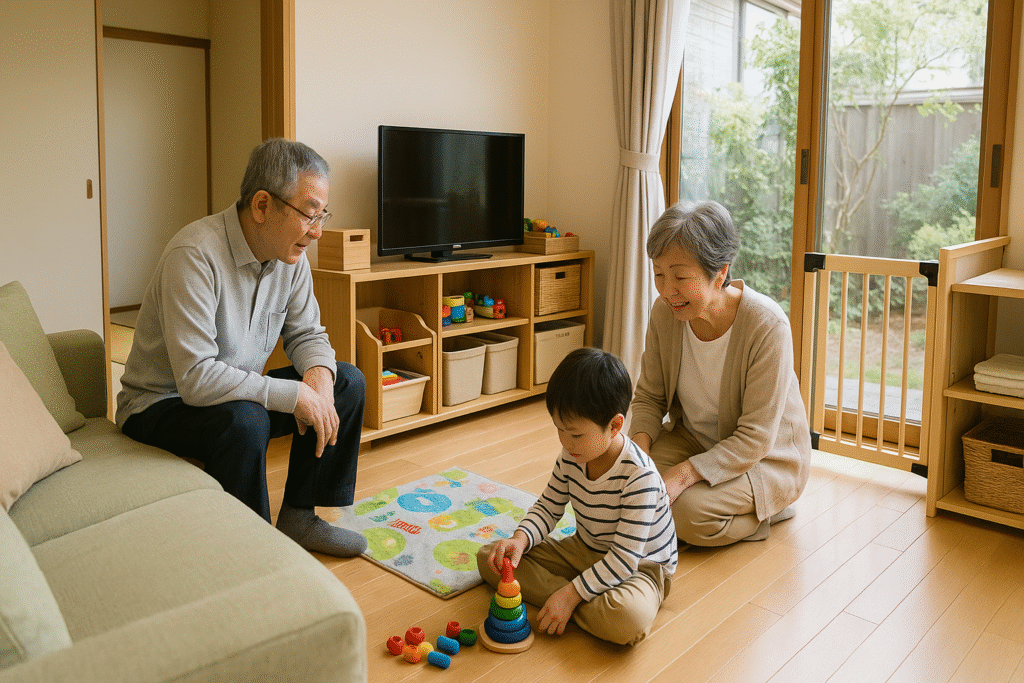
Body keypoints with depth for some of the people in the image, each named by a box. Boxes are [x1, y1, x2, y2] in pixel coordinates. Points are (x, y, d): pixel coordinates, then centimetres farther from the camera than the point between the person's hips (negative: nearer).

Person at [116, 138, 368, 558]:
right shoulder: (194, 255, -29)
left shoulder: (290, 255, -6)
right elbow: (196, 378, -35)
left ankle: (297, 517, 4)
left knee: (347, 382, -4)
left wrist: (318, 375, -20)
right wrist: (295, 394, -32)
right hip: (161, 406, -8)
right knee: (244, 419, -38)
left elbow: (307, 334, 4)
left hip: (238, 392, 8)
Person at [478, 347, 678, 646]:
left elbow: (625, 558, -29)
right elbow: (548, 507, 4)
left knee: (629, 619, -41)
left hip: (640, 566, -6)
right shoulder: (570, 458, -10)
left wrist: (570, 594, -31)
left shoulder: (640, 477, -31)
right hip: (584, 551, 6)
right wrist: (520, 539, -17)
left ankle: (572, 601, -13)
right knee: (489, 558, -5)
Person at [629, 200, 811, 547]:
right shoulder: (665, 312, -13)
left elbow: (755, 438, -27)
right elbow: (648, 396, -2)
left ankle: (763, 512, 4)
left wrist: (683, 474, -35)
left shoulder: (767, 326, -29)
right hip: (693, 437, 6)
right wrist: (640, 446, -23)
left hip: (768, 457, -5)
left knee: (691, 513, -28)